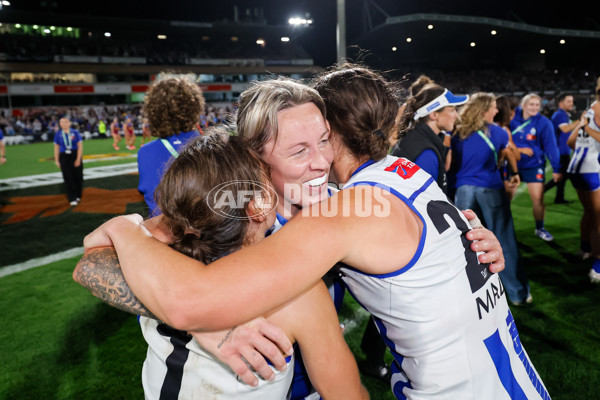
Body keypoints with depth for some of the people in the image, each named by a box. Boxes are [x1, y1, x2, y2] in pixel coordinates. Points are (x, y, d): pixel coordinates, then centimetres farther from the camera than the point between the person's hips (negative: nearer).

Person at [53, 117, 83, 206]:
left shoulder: (75, 133, 0)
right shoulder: (58, 134, 4)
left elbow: (80, 146, -2)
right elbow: (56, 148, 8)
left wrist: (78, 159, -9)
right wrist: (56, 160, 4)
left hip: (75, 155, 0)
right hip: (64, 157, 0)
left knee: (78, 177, 5)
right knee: (68, 178, -3)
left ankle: (78, 196, 23)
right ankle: (72, 199, 0)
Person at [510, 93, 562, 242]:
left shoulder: (543, 122, -8)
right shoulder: (513, 119, -6)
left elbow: (550, 146, -7)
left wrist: (556, 168, -6)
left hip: (534, 165, -1)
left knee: (538, 198, -1)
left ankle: (540, 229, 19)